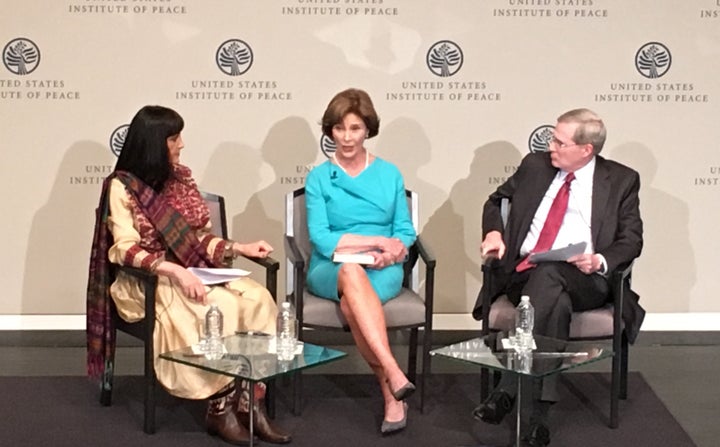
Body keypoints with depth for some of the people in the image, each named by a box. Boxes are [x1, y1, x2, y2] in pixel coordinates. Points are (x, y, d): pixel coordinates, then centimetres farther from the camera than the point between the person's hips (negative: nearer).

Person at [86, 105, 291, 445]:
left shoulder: (180, 177, 12)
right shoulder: (122, 186, -7)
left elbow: (198, 237, 13)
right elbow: (125, 250, -16)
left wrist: (240, 248, -3)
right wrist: (174, 271, -28)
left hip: (193, 272, 6)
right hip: (147, 282, -6)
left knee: (257, 300, -23)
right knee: (219, 309, -33)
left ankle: (250, 403, -25)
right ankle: (220, 408, -21)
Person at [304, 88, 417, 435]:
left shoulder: (389, 173, 12)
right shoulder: (318, 178, 6)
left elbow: (406, 232, 9)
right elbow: (321, 240, -6)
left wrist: (390, 253, -13)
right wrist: (378, 241, -12)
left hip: (383, 272, 1)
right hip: (331, 271, -1)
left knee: (350, 301, -36)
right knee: (351, 271, -39)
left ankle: (391, 395, -34)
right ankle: (393, 374, -48)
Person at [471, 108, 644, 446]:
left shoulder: (622, 180, 10)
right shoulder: (535, 165, 16)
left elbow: (631, 240, 6)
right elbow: (496, 200, 28)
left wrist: (600, 261, -16)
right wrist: (493, 231, 5)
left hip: (583, 279, -2)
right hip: (523, 273, 2)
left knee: (548, 273, -39)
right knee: (556, 303, -36)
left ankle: (508, 390, -43)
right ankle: (537, 409, -41)